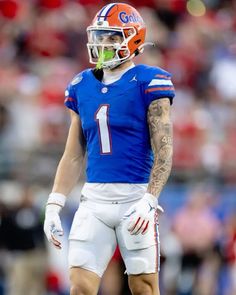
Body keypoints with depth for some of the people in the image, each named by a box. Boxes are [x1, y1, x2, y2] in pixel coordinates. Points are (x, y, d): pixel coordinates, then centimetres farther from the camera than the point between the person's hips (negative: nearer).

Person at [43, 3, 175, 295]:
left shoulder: (148, 83, -5)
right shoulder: (81, 86, 12)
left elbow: (164, 152, -9)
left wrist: (148, 201, -20)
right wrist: (53, 205, 8)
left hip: (135, 196, -5)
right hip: (94, 199, 5)